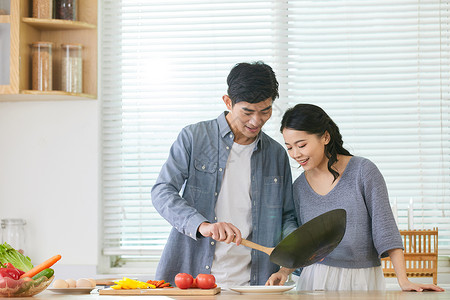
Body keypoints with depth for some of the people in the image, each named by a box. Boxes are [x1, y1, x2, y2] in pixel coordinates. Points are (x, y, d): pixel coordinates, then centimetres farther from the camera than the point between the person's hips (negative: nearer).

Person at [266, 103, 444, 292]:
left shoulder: (363, 171, -8)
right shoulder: (300, 186, 5)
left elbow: (385, 227, -10)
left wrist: (403, 281, -16)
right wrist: (284, 271, -4)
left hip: (363, 280, -3)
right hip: (316, 281, 3)